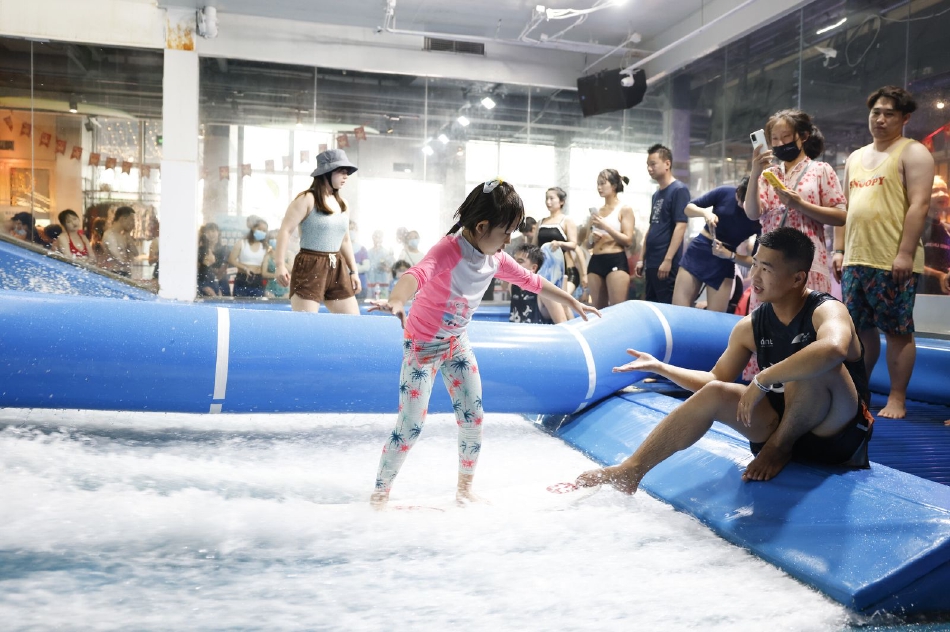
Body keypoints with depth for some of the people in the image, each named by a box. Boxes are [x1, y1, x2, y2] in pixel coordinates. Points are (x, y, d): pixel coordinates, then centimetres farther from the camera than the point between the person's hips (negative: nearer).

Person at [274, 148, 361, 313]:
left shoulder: (342, 204, 14)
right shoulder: (307, 199, -6)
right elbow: (285, 230, -11)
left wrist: (353, 271, 16)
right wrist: (280, 265, -20)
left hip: (337, 267, 7)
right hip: (309, 266, -7)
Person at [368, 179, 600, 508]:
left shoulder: (495, 258, -4)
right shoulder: (448, 250, -28)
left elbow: (530, 280, 12)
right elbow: (418, 273, -47)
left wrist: (572, 301, 20)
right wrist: (396, 301, -69)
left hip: (458, 343, 7)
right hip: (423, 344, -7)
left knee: (473, 419, 7)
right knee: (410, 426, -7)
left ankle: (465, 489, 25)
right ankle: (380, 493, 11)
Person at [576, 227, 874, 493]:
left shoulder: (826, 310, -19)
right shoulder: (750, 327, -1)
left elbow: (833, 349, -45)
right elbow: (716, 380, 9)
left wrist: (762, 380, -40)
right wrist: (660, 367, -4)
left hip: (841, 431, -5)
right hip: (782, 423, 6)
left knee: (815, 367, -33)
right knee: (714, 394, -15)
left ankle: (780, 446, -10)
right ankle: (629, 472, -13)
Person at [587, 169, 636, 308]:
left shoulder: (624, 209, 1)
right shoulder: (596, 211, 16)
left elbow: (628, 240, -9)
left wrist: (605, 226, -15)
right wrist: (592, 238, -2)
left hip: (616, 261, -6)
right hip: (595, 262, 6)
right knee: (598, 309, 7)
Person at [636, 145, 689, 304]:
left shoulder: (679, 190, -8)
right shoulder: (656, 194, 17)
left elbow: (680, 226, -16)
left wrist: (668, 259, -21)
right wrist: (642, 259, 16)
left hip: (667, 264, -9)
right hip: (651, 263, 9)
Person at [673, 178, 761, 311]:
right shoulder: (724, 193, -9)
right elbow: (688, 208, 0)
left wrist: (730, 255, -21)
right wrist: (705, 212, -20)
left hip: (724, 263, -1)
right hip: (698, 250, 1)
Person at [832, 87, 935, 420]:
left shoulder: (913, 153, -1)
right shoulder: (855, 158, 20)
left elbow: (919, 205, -11)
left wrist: (905, 254, -19)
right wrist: (839, 250, 11)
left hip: (894, 263, -6)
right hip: (856, 261, 6)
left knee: (897, 331, 0)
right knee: (860, 329, 11)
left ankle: (897, 400, 7)